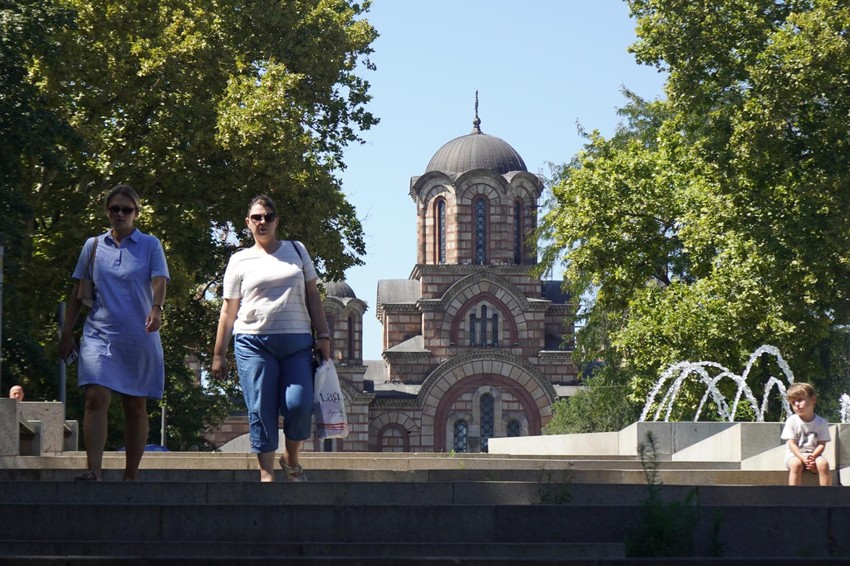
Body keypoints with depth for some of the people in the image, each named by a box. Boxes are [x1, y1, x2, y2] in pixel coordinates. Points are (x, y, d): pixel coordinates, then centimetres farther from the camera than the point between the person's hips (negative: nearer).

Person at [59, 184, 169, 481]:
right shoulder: (93, 246, 11)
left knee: (136, 407, 5)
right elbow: (78, 292, 14)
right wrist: (66, 333, 10)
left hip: (139, 338, -1)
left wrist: (156, 309, -30)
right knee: (96, 398, -17)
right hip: (99, 333, 1)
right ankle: (93, 471, -23)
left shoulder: (150, 245, 5)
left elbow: (159, 281, -9)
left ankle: (130, 476, 13)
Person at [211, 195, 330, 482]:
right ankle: (266, 473, -1)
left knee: (299, 404, -12)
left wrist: (323, 335, 6)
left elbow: (313, 296, 15)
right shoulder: (240, 261, 10)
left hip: (297, 342, 1)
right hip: (254, 343, -1)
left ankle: (291, 459, 12)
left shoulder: (297, 250, 15)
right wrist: (218, 354, 7)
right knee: (261, 410, -6)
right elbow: (229, 310, 10)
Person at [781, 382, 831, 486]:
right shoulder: (792, 421, -4)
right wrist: (803, 459, -23)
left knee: (823, 464, -31)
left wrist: (812, 457, -22)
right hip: (795, 455, -1)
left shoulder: (821, 422, 0)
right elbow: (792, 444, -8)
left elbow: (822, 444, -3)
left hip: (814, 454, 1)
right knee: (796, 464, -35)